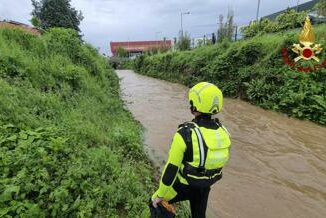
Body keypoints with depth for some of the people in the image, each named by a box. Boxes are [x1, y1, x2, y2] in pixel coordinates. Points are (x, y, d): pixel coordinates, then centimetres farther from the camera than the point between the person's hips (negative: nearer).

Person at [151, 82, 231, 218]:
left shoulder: (185, 134, -31)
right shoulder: (223, 132, -13)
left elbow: (171, 169, -24)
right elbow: (221, 161, 3)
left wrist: (160, 195, -8)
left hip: (184, 186, -5)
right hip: (205, 186, 5)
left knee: (156, 203, 20)